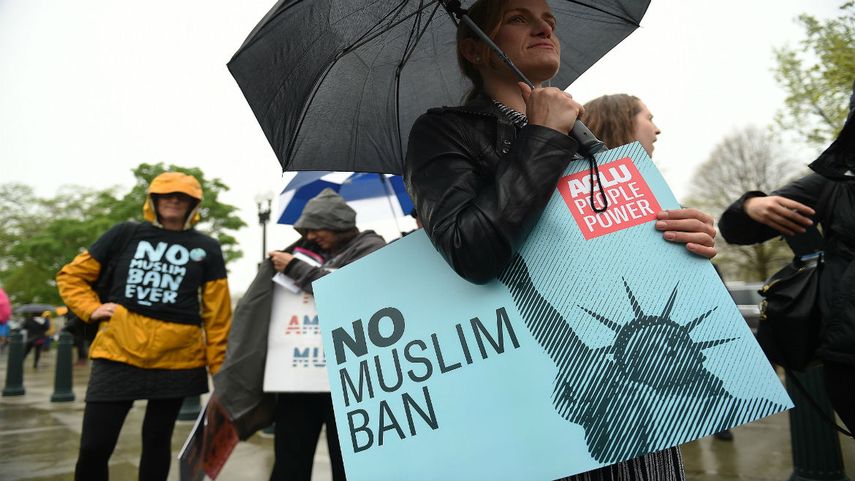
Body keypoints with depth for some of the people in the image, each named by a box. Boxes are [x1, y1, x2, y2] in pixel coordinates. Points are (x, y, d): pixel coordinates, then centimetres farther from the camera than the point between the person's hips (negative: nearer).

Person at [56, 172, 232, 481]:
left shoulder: (206, 248, 5)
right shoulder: (125, 234, 7)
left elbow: (217, 314, 4)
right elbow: (71, 276, 15)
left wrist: (219, 368, 2)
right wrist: (91, 309, -2)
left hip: (177, 359, 0)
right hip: (118, 352, 0)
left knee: (157, 441, 11)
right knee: (94, 445, 1)